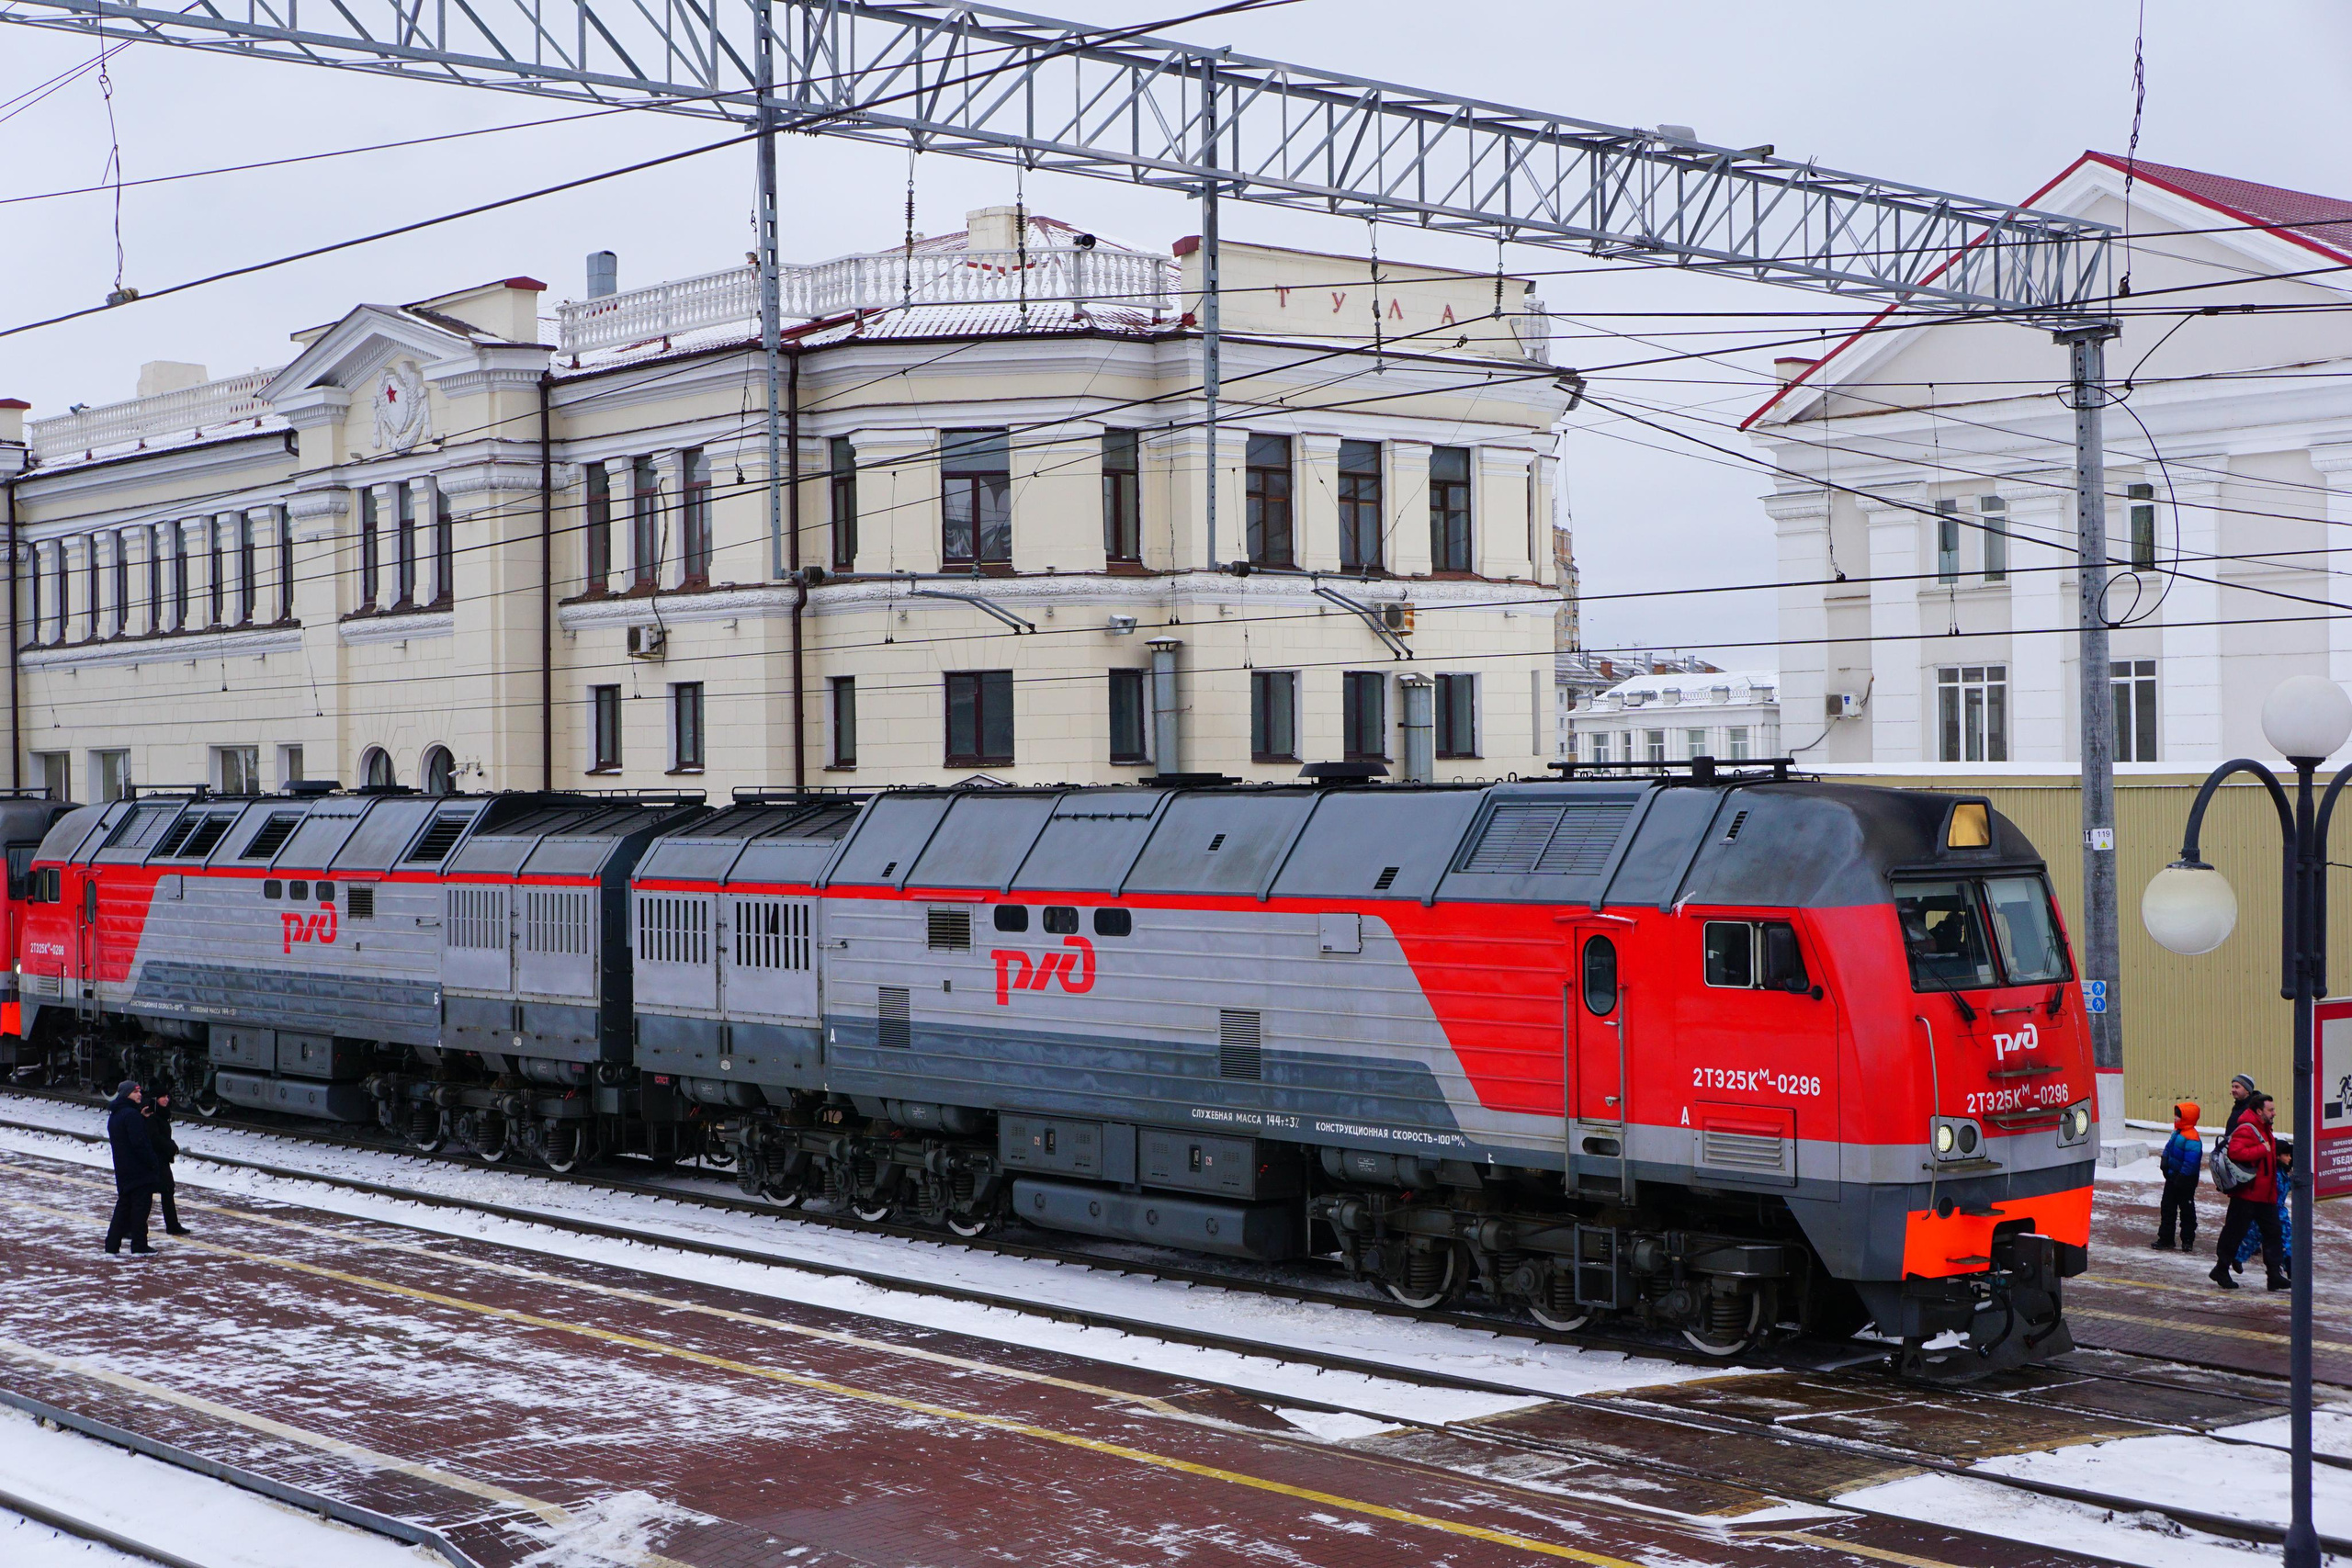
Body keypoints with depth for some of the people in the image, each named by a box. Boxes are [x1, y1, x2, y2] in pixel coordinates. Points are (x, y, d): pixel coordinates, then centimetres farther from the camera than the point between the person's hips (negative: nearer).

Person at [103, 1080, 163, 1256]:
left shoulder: (114, 1115, 14)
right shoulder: (131, 1115, -17)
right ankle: (139, 1246, -2)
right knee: (141, 1205, -3)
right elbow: (140, 1143, -21)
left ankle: (112, 1245, 13)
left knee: (124, 1205, 14)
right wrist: (153, 1163, -15)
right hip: (139, 1169, -9)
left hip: (123, 1169, 9)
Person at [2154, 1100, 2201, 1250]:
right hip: (2173, 1177, 9)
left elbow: (2190, 1163, -27)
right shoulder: (2177, 1133, 7)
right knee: (2168, 1208, 12)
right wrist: (2164, 1162, 3)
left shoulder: (2191, 1139, -24)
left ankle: (2188, 1240, 14)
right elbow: (2168, 1148, 17)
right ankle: (2165, 1238, 19)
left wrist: (2182, 1178, -24)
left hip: (2185, 1181, -9)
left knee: (2186, 1210, 4)